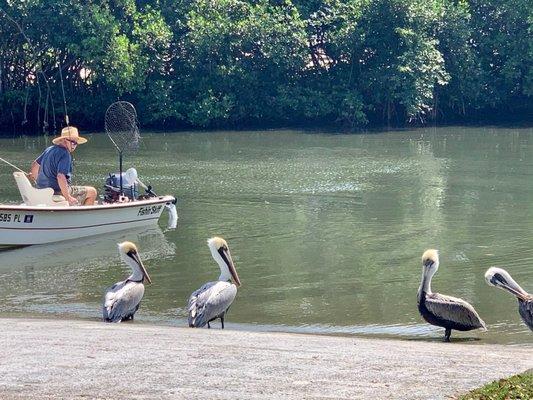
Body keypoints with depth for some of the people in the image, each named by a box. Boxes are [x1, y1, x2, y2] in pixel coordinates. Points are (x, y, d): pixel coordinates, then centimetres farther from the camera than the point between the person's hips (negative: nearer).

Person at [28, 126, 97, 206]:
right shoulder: (65, 154, -19)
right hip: (58, 191, -10)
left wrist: (36, 180, 39)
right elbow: (60, 176, -30)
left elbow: (35, 164, 23)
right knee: (92, 192, -3)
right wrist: (68, 197, -26)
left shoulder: (49, 149, 10)